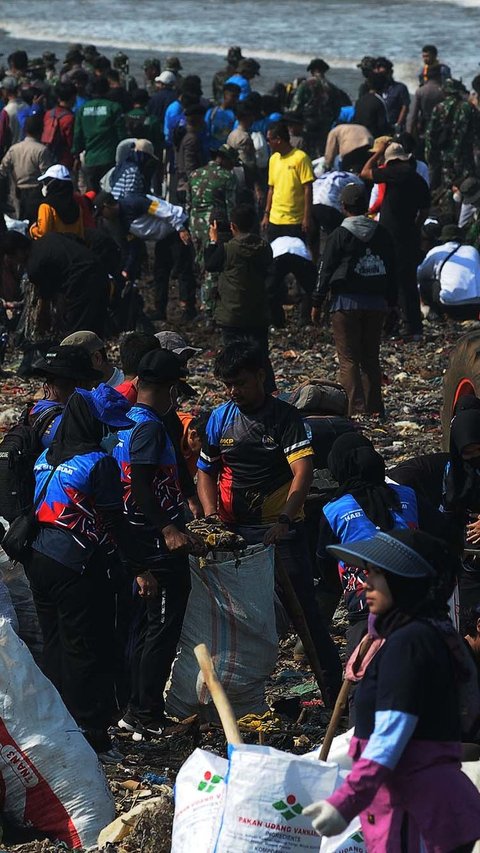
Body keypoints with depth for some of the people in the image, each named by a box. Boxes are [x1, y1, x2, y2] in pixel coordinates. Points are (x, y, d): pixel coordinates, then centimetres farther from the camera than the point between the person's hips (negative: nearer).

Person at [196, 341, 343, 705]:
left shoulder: (285, 417, -7)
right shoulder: (220, 419, 5)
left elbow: (303, 472, -18)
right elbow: (206, 472, 13)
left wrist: (284, 520, -30)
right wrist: (212, 516, -3)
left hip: (281, 528, -4)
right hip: (234, 531, 4)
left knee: (302, 606, -7)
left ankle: (336, 685, -2)